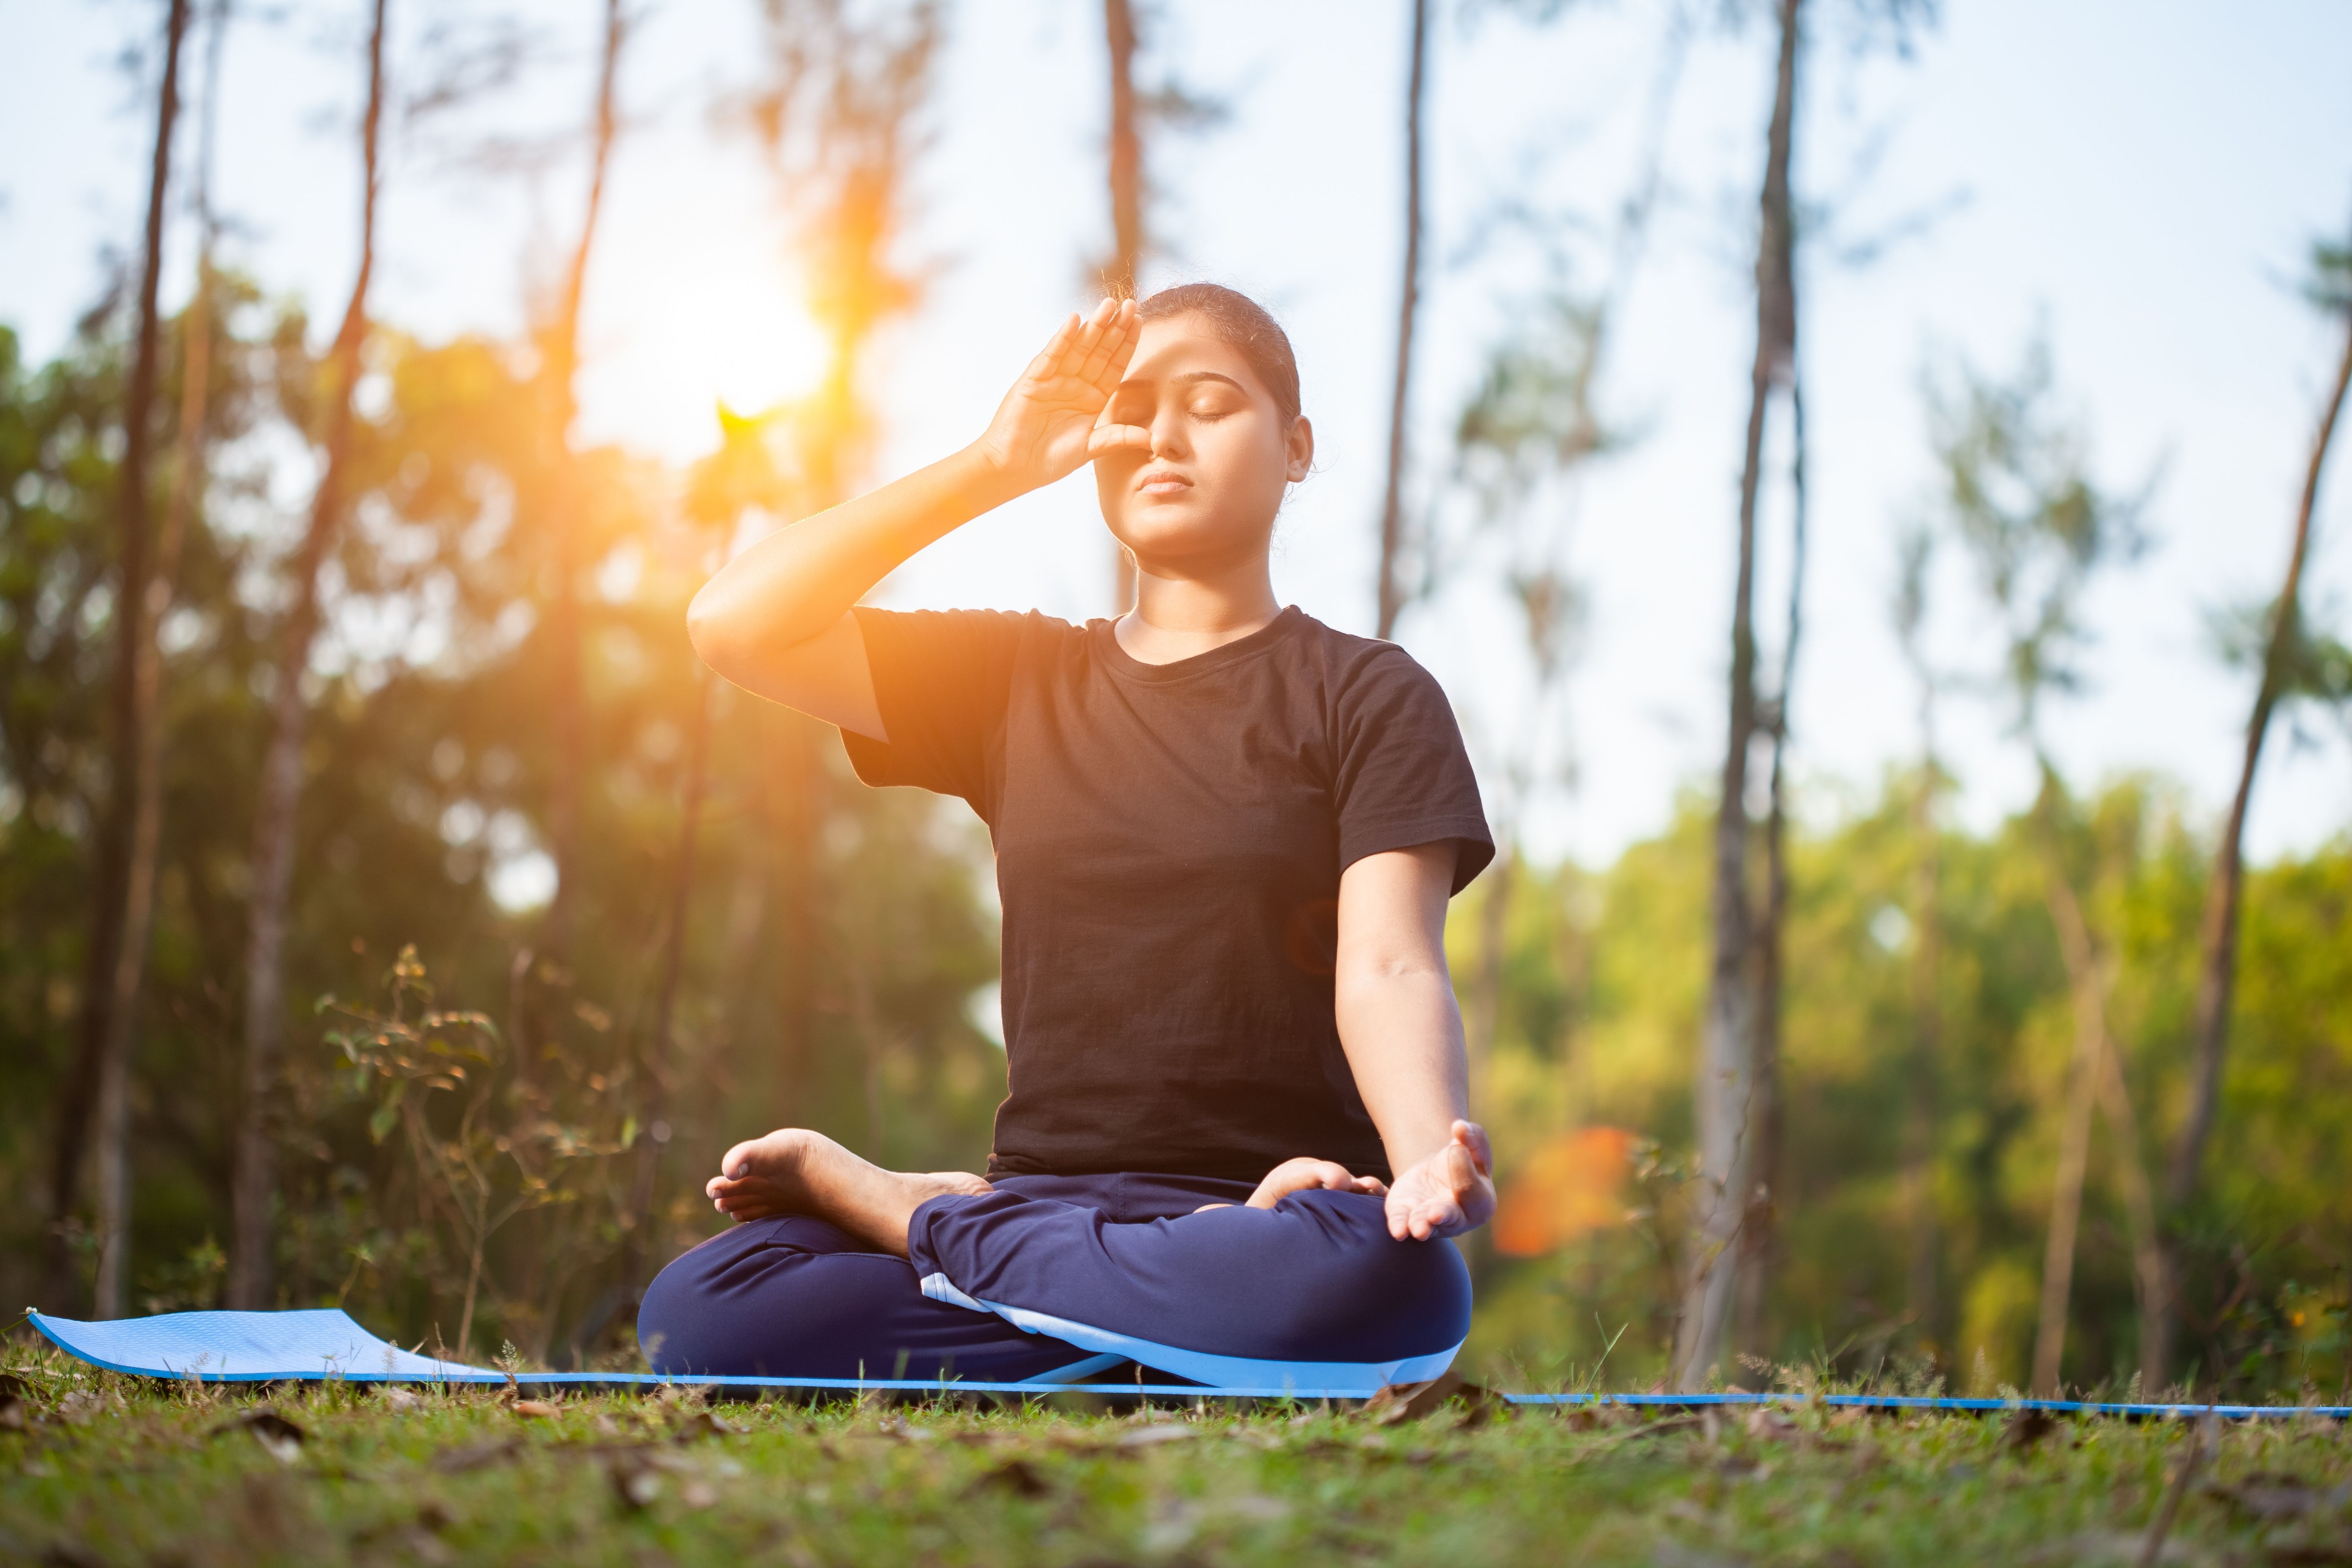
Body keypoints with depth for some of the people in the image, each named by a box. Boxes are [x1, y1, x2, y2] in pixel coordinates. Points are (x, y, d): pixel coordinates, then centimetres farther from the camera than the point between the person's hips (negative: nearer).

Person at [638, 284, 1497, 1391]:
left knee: (1393, 1282, -41)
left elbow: (1390, 968, -8)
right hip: (1045, 1190, 1)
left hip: (1277, 1213, -1)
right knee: (698, 1314, -26)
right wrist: (995, 465, 6)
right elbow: (735, 625, 7)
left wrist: (1431, 1160, -29)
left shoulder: (1366, 697, 8)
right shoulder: (1022, 677, 19)